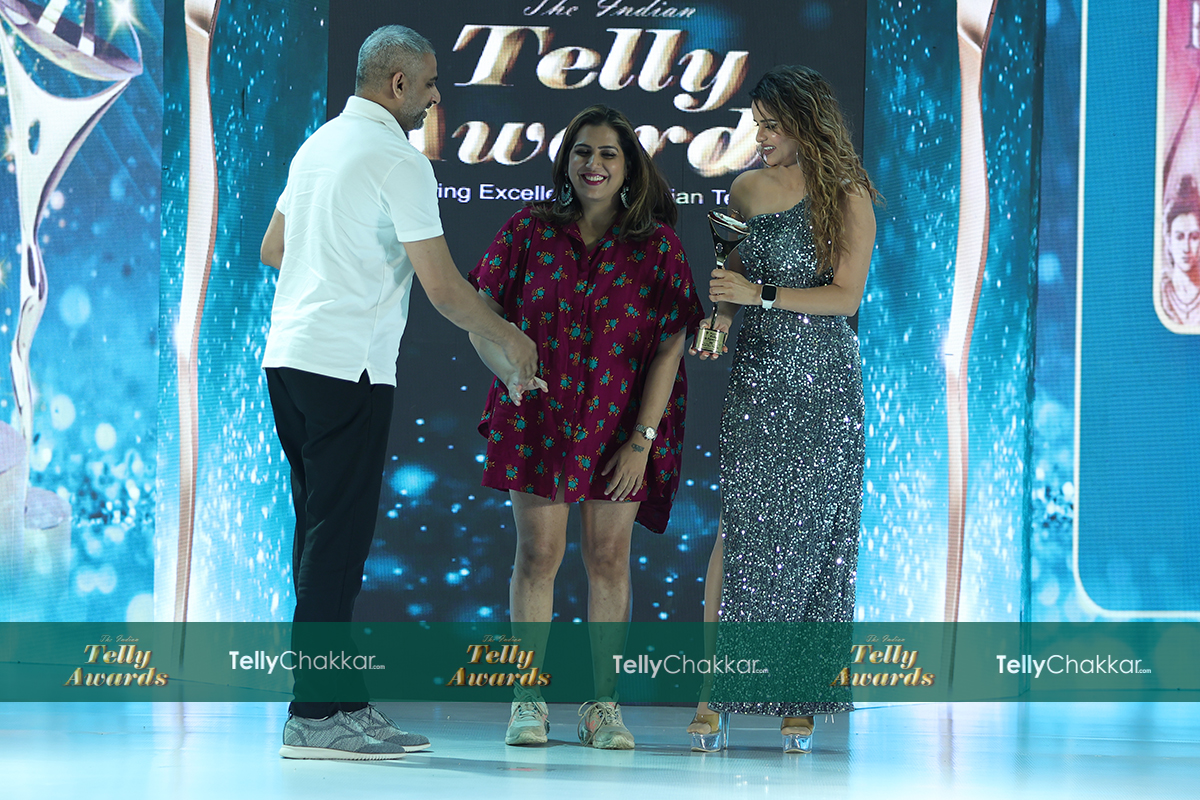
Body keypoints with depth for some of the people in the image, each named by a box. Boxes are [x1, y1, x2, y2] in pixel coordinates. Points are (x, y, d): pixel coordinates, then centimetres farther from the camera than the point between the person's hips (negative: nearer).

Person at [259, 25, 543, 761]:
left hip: (288, 356, 9)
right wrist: (511, 340, 3)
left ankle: (344, 697, 14)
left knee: (324, 530, 11)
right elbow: (444, 287, -12)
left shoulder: (318, 144, 16)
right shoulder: (399, 161, -10)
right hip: (347, 365, -9)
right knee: (339, 535, -8)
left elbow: (273, 249, 26)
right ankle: (315, 715, -8)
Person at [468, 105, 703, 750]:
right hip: (538, 415, 0)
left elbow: (670, 348, -3)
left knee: (609, 557, 2)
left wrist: (642, 438, -10)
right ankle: (529, 701, 3)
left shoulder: (657, 247, 0)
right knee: (539, 551, -2)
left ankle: (604, 706, 8)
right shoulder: (529, 230, 3)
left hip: (619, 423, 0)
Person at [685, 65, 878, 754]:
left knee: (812, 530, 0)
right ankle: (715, 688, -5)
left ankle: (799, 696, 6)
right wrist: (719, 318, 0)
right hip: (756, 377, 3)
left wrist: (761, 295, -15)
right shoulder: (747, 191, 10)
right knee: (742, 524, -5)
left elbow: (847, 294, -9)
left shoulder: (848, 198, -3)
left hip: (824, 385, -2)